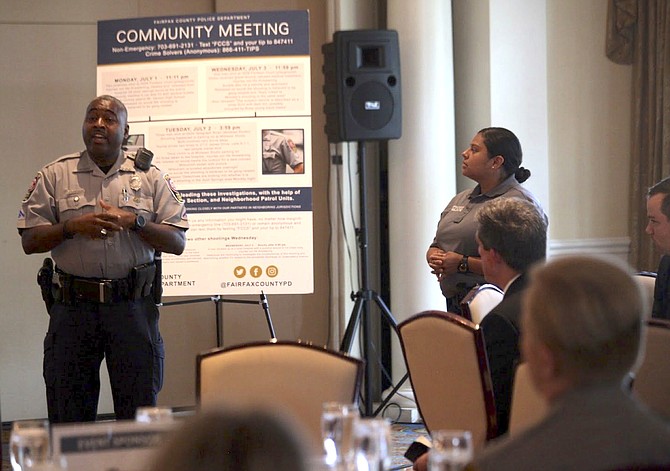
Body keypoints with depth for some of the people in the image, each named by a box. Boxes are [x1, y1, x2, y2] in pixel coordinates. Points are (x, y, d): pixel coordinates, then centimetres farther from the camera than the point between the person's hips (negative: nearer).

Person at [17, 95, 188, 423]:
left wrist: (133, 222, -12)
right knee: (68, 411, 5)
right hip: (73, 306, 0)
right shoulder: (55, 176, 7)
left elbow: (177, 242, 2)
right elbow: (30, 241, 3)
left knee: (139, 409, 4)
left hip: (132, 306, 0)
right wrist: (72, 227, -12)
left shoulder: (151, 178, 8)